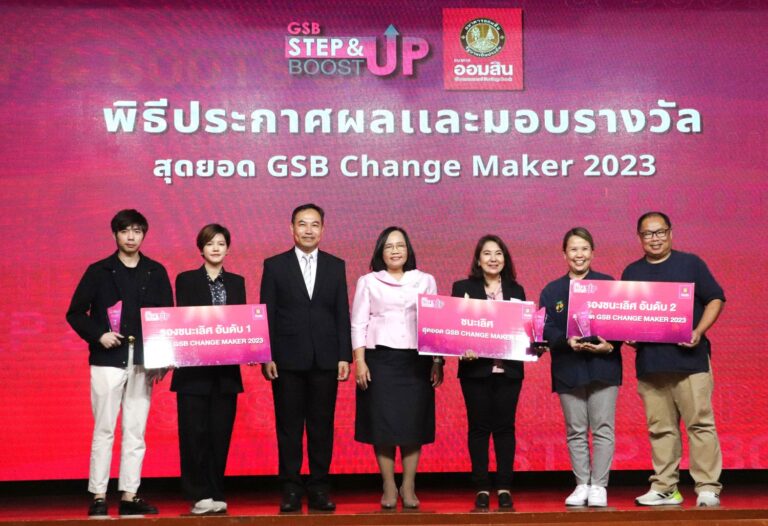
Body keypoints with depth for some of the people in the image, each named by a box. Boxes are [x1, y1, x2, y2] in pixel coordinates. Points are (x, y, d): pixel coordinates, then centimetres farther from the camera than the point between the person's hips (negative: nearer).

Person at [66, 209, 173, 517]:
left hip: (143, 362, 2)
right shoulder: (98, 271, 4)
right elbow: (75, 313, 4)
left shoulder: (156, 272, 9)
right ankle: (98, 496, 5)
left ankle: (129, 496, 11)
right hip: (108, 360, -2)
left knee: (136, 431, 5)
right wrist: (98, 335, -11)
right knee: (104, 430, 0)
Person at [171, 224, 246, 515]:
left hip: (226, 370, 3)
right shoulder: (186, 280, 5)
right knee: (194, 432, -3)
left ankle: (216, 495, 11)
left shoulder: (237, 282, 13)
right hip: (194, 369, -2)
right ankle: (199, 496, 4)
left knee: (220, 433, 3)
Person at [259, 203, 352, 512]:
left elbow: (342, 314, 7)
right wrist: (267, 357, -5)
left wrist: (345, 356, 0)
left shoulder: (336, 266, 9)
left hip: (325, 360, 1)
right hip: (287, 359, -1)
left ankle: (319, 488, 14)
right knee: (288, 427, 3)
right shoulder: (275, 265, 4)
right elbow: (267, 315, 2)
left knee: (322, 426, 5)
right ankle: (290, 490, 12)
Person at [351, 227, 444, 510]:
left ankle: (409, 487, 9)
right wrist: (359, 361, -6)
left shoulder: (425, 281, 11)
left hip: (416, 361, 1)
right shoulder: (368, 282, 7)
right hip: (380, 360, -1)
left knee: (413, 423, 0)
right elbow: (358, 324, 4)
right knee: (382, 423, -2)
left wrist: (438, 362, 2)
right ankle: (389, 487, 7)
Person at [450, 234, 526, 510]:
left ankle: (504, 487, 11)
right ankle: (482, 488, 9)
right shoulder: (463, 288, 4)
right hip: (476, 368, -2)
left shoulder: (516, 290, 12)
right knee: (478, 427, 3)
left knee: (505, 426, 4)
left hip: (508, 369, 2)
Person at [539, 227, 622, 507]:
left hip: (603, 365, -1)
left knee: (603, 429, -1)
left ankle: (599, 486, 7)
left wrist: (610, 345, -15)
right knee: (575, 431, 6)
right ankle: (581, 485, 16)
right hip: (568, 369, 1)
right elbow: (547, 330, 0)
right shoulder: (552, 291, 10)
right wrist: (568, 341, -18)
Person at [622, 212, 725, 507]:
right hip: (649, 362, 3)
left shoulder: (690, 264, 5)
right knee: (660, 428, 6)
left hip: (690, 358, -3)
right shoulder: (631, 273, 14)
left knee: (700, 424, -4)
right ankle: (664, 489, 12)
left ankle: (708, 488, 1)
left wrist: (699, 332, -10)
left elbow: (715, 299, 4)